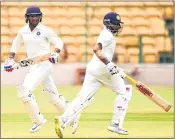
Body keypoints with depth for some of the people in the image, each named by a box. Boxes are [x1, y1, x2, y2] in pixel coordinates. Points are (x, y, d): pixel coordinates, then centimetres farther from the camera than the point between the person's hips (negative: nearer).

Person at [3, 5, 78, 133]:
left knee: (24, 90, -18)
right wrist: (10, 59, 13)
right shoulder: (23, 31, 6)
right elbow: (16, 44, 22)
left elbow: (59, 42, -3)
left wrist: (56, 54, -21)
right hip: (33, 65, 6)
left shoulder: (45, 31, -9)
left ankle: (38, 120, -8)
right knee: (53, 95, 10)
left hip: (44, 64, -6)